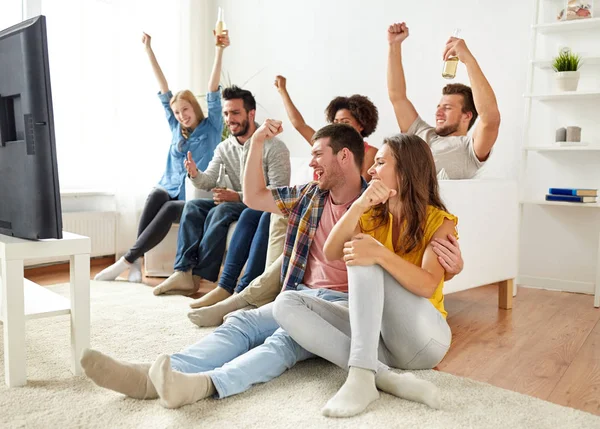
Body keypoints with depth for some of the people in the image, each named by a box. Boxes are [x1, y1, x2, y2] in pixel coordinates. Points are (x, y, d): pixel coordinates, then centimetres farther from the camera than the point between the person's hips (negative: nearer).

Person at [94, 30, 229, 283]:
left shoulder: (211, 128, 5)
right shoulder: (176, 128, 16)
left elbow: (213, 90, -6)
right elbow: (163, 89, 14)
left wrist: (219, 50, -17)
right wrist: (148, 49, 13)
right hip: (171, 191, 3)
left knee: (170, 208, -35)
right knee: (157, 194, -32)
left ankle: (127, 260, -32)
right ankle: (137, 262, -36)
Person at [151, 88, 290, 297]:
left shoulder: (274, 147, -12)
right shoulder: (224, 148, 8)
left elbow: (279, 192, -18)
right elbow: (209, 181, 0)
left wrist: (238, 196, -25)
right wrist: (195, 174, -24)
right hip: (236, 202, 7)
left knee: (221, 211, -31)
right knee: (193, 206, -15)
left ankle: (199, 275, -25)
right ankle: (184, 272, -25)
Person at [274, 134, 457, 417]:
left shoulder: (439, 222, -5)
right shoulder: (370, 216, 10)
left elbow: (428, 286, -22)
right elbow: (330, 255, -8)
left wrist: (381, 254, -38)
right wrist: (359, 205, -21)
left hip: (422, 339, -5)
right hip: (375, 333, 5)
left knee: (364, 262, -27)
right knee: (287, 304, -17)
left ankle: (362, 374, -39)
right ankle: (381, 374, -32)